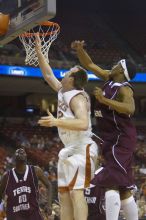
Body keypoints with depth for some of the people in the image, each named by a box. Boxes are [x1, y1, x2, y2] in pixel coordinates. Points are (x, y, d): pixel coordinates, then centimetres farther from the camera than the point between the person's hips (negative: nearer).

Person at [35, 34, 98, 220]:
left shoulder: (77, 97, -16)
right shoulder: (63, 92, 11)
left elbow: (83, 124, -30)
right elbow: (49, 75, 25)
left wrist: (56, 122, -37)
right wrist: (39, 53, 21)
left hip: (82, 149, -10)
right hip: (69, 150, 10)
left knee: (76, 191, -19)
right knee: (64, 194, 6)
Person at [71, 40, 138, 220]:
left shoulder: (124, 89, -14)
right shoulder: (109, 79, 11)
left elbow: (130, 109, -32)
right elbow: (89, 65, 18)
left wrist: (105, 100, -31)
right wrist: (80, 50, 4)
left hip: (121, 139, -10)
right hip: (112, 139, 10)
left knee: (111, 183, -20)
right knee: (123, 188, 13)